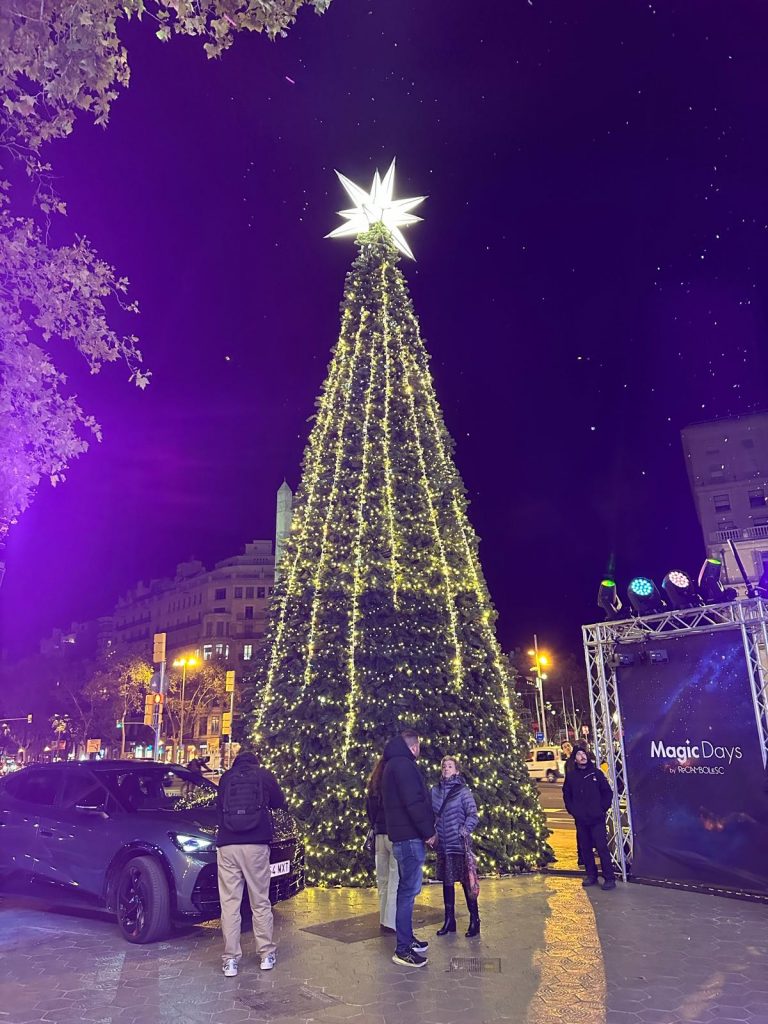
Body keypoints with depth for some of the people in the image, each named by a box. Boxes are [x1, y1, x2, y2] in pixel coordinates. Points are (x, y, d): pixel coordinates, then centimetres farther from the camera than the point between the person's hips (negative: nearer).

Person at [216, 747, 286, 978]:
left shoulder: (225, 778, 12)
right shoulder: (264, 776, 8)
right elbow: (279, 802, 18)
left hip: (227, 845, 1)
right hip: (256, 846, -1)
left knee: (230, 903, 4)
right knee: (260, 902, 10)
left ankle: (230, 959, 4)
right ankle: (267, 954, 17)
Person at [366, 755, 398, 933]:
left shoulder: (374, 785, 10)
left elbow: (369, 808, 16)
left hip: (379, 834, 7)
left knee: (383, 879, 14)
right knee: (396, 879, -2)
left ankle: (384, 919, 20)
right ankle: (391, 922, -2)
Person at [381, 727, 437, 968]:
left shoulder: (392, 765, 17)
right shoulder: (403, 765, -15)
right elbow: (414, 802, -22)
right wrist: (428, 832, -13)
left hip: (401, 836, 10)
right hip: (410, 837, -10)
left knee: (407, 889, 18)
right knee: (409, 890, -7)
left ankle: (407, 938, 27)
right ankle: (403, 949, -3)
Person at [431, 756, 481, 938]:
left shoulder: (462, 791, -7)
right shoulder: (435, 791, 5)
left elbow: (472, 815, -9)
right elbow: (431, 813, 12)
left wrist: (464, 831, -18)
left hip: (459, 845, -4)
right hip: (443, 845, 5)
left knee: (466, 882, 0)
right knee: (447, 882, 13)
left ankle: (474, 921, 12)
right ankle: (449, 920, 24)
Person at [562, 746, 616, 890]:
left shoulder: (596, 773, 1)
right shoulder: (571, 776, 7)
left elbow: (608, 792, 3)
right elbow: (566, 796, 14)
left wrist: (602, 809, -3)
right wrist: (572, 811, 4)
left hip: (597, 819, -3)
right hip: (580, 820, 3)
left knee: (602, 847, -7)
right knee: (585, 848, 8)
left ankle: (609, 878, 0)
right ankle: (591, 875, 21)